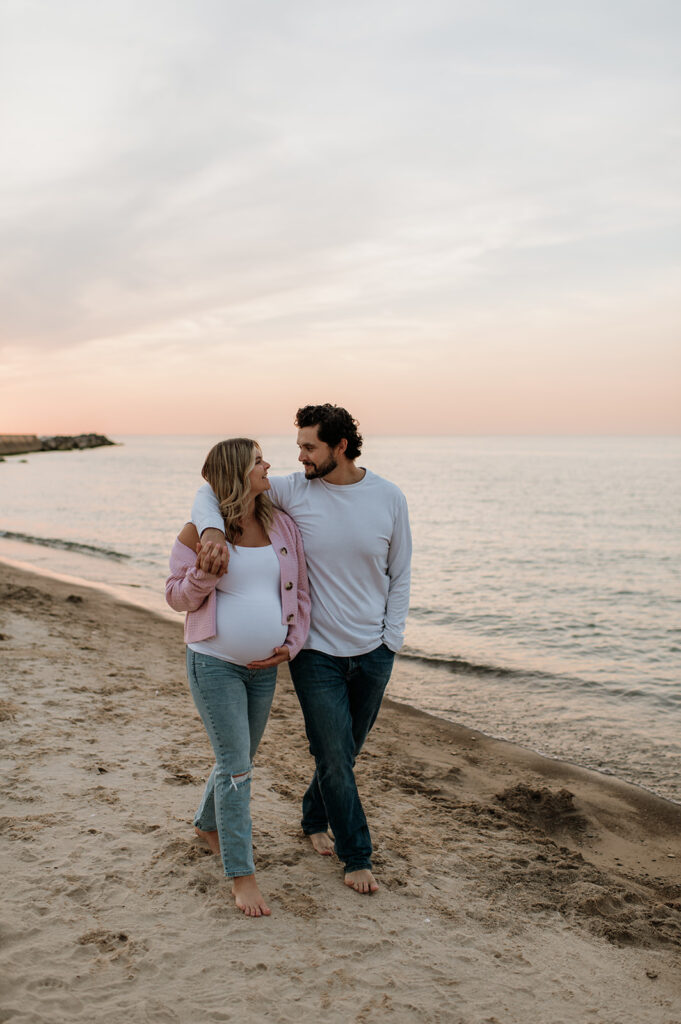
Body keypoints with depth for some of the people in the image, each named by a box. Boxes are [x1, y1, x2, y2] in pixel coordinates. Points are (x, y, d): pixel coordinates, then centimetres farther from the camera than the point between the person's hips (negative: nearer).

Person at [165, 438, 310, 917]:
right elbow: (177, 595, -5)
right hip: (214, 663, -5)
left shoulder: (282, 524, 1)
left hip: (264, 666, 5)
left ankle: (210, 824, 45)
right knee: (234, 763, -5)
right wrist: (205, 575, -25)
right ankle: (241, 874, 5)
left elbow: (300, 590, 8)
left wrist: (292, 643, -1)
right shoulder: (200, 531, -11)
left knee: (243, 759, 18)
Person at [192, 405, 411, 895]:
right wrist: (212, 528, -28)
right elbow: (212, 490, -5)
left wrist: (392, 642, -2)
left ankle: (315, 819, 43)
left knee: (344, 752, 17)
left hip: (372, 652, 2)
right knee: (334, 754, 0)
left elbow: (399, 575, 4)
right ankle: (358, 856, 18)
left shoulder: (389, 497, -6)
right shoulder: (292, 491, -9)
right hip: (316, 651, -2)